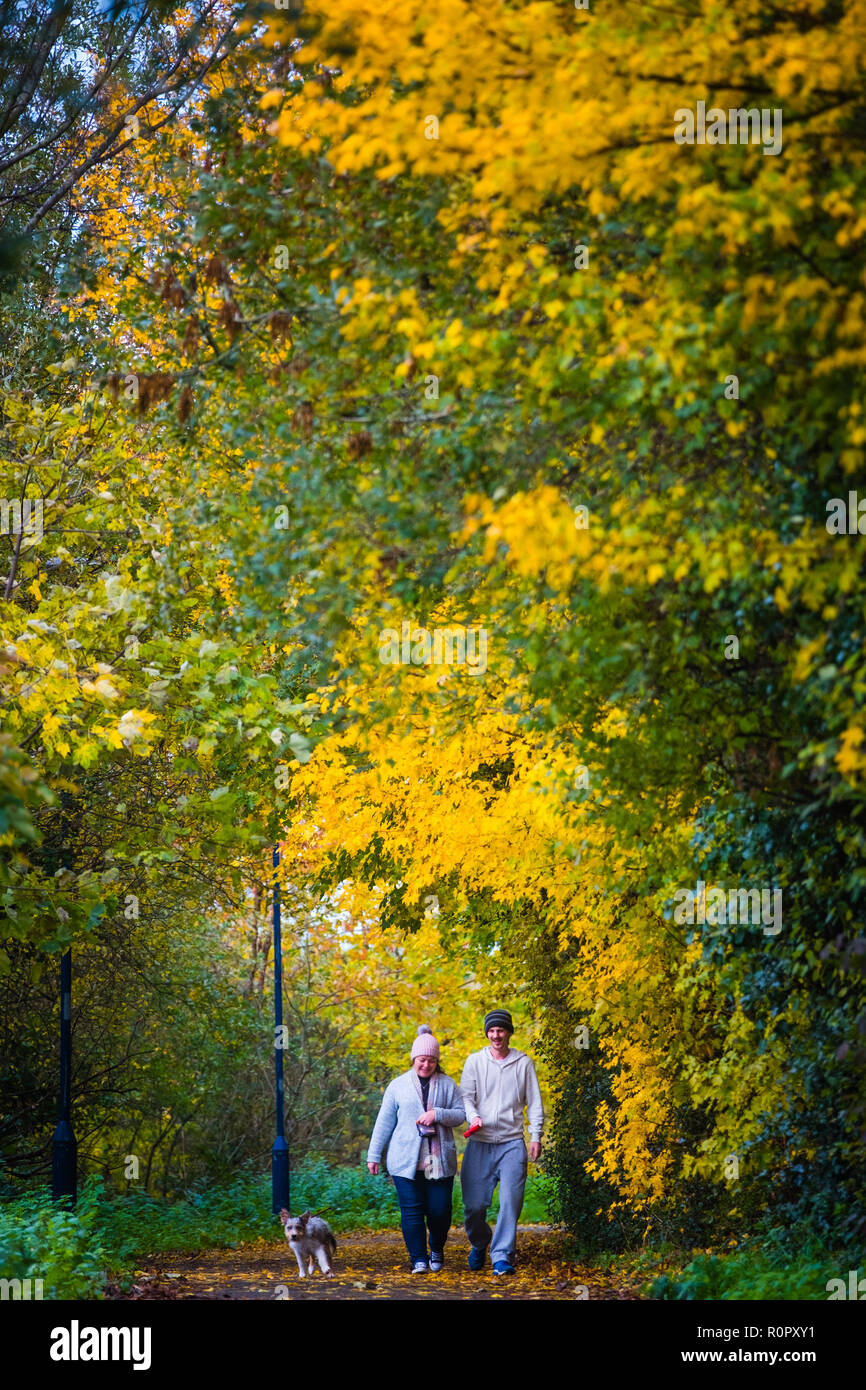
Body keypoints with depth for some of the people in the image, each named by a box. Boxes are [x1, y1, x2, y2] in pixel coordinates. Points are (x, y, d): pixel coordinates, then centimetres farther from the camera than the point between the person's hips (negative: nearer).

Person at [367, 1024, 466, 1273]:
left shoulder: (447, 1085, 9)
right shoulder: (398, 1086, 8)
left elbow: (461, 1114, 4)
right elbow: (384, 1121, 10)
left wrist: (437, 1115, -14)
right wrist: (374, 1154, 9)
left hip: (440, 1160, 0)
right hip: (406, 1160, 0)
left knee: (440, 1210, 0)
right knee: (411, 1211, -6)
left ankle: (437, 1251, 25)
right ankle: (418, 1259, 1)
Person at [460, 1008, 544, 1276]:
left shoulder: (523, 1063, 6)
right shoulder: (475, 1061, 6)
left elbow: (534, 1102, 9)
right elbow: (466, 1096, 3)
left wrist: (536, 1136, 2)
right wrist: (473, 1116, -17)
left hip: (512, 1143, 0)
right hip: (480, 1143, 0)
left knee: (510, 1202, -10)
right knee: (474, 1203, 0)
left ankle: (502, 1256, -2)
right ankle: (479, 1245, 26)